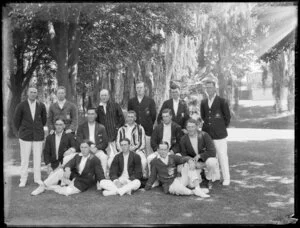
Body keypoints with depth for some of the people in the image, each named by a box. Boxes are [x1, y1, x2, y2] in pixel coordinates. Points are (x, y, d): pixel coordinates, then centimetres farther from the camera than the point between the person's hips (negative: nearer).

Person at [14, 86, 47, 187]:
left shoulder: (41, 106, 1)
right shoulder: (21, 106, -3)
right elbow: (16, 120, 6)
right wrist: (21, 131, 10)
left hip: (38, 136, 1)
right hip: (25, 136, -1)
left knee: (37, 158, 4)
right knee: (24, 159, 2)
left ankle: (37, 178, 15)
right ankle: (23, 180, 12)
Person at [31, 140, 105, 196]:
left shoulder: (95, 160, -11)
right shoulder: (78, 156, 6)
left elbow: (100, 174, -12)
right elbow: (70, 164, -8)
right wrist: (67, 169, -32)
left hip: (83, 183, -5)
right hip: (74, 176, 5)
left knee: (67, 191, -29)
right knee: (60, 171, -20)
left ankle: (51, 187, -7)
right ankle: (42, 186, -14)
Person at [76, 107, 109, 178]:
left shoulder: (101, 127, 14)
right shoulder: (81, 127, 14)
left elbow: (105, 142, 8)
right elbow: (79, 141, 3)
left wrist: (96, 148, -10)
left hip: (98, 150, 0)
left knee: (104, 157, -31)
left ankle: (105, 175, -23)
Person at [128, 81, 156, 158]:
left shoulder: (150, 101, 3)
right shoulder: (131, 101, 9)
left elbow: (153, 115, 5)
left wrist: (149, 125, 5)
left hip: (147, 131, -2)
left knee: (148, 150, -2)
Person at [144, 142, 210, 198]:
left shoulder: (173, 157, 11)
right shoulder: (154, 162, 5)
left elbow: (183, 159, -7)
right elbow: (153, 176, 11)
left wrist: (190, 160, -28)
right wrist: (147, 187, 9)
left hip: (179, 180, 4)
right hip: (169, 185, -4)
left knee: (188, 165, -16)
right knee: (180, 189, -40)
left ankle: (197, 188, -25)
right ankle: (193, 192, -10)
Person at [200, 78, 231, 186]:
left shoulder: (222, 101, -2)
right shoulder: (203, 102, 12)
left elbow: (227, 116, 3)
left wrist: (222, 127, 6)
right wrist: (206, 127, 14)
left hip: (219, 134, -4)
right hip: (207, 134, 4)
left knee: (222, 156, -2)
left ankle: (226, 178, 8)